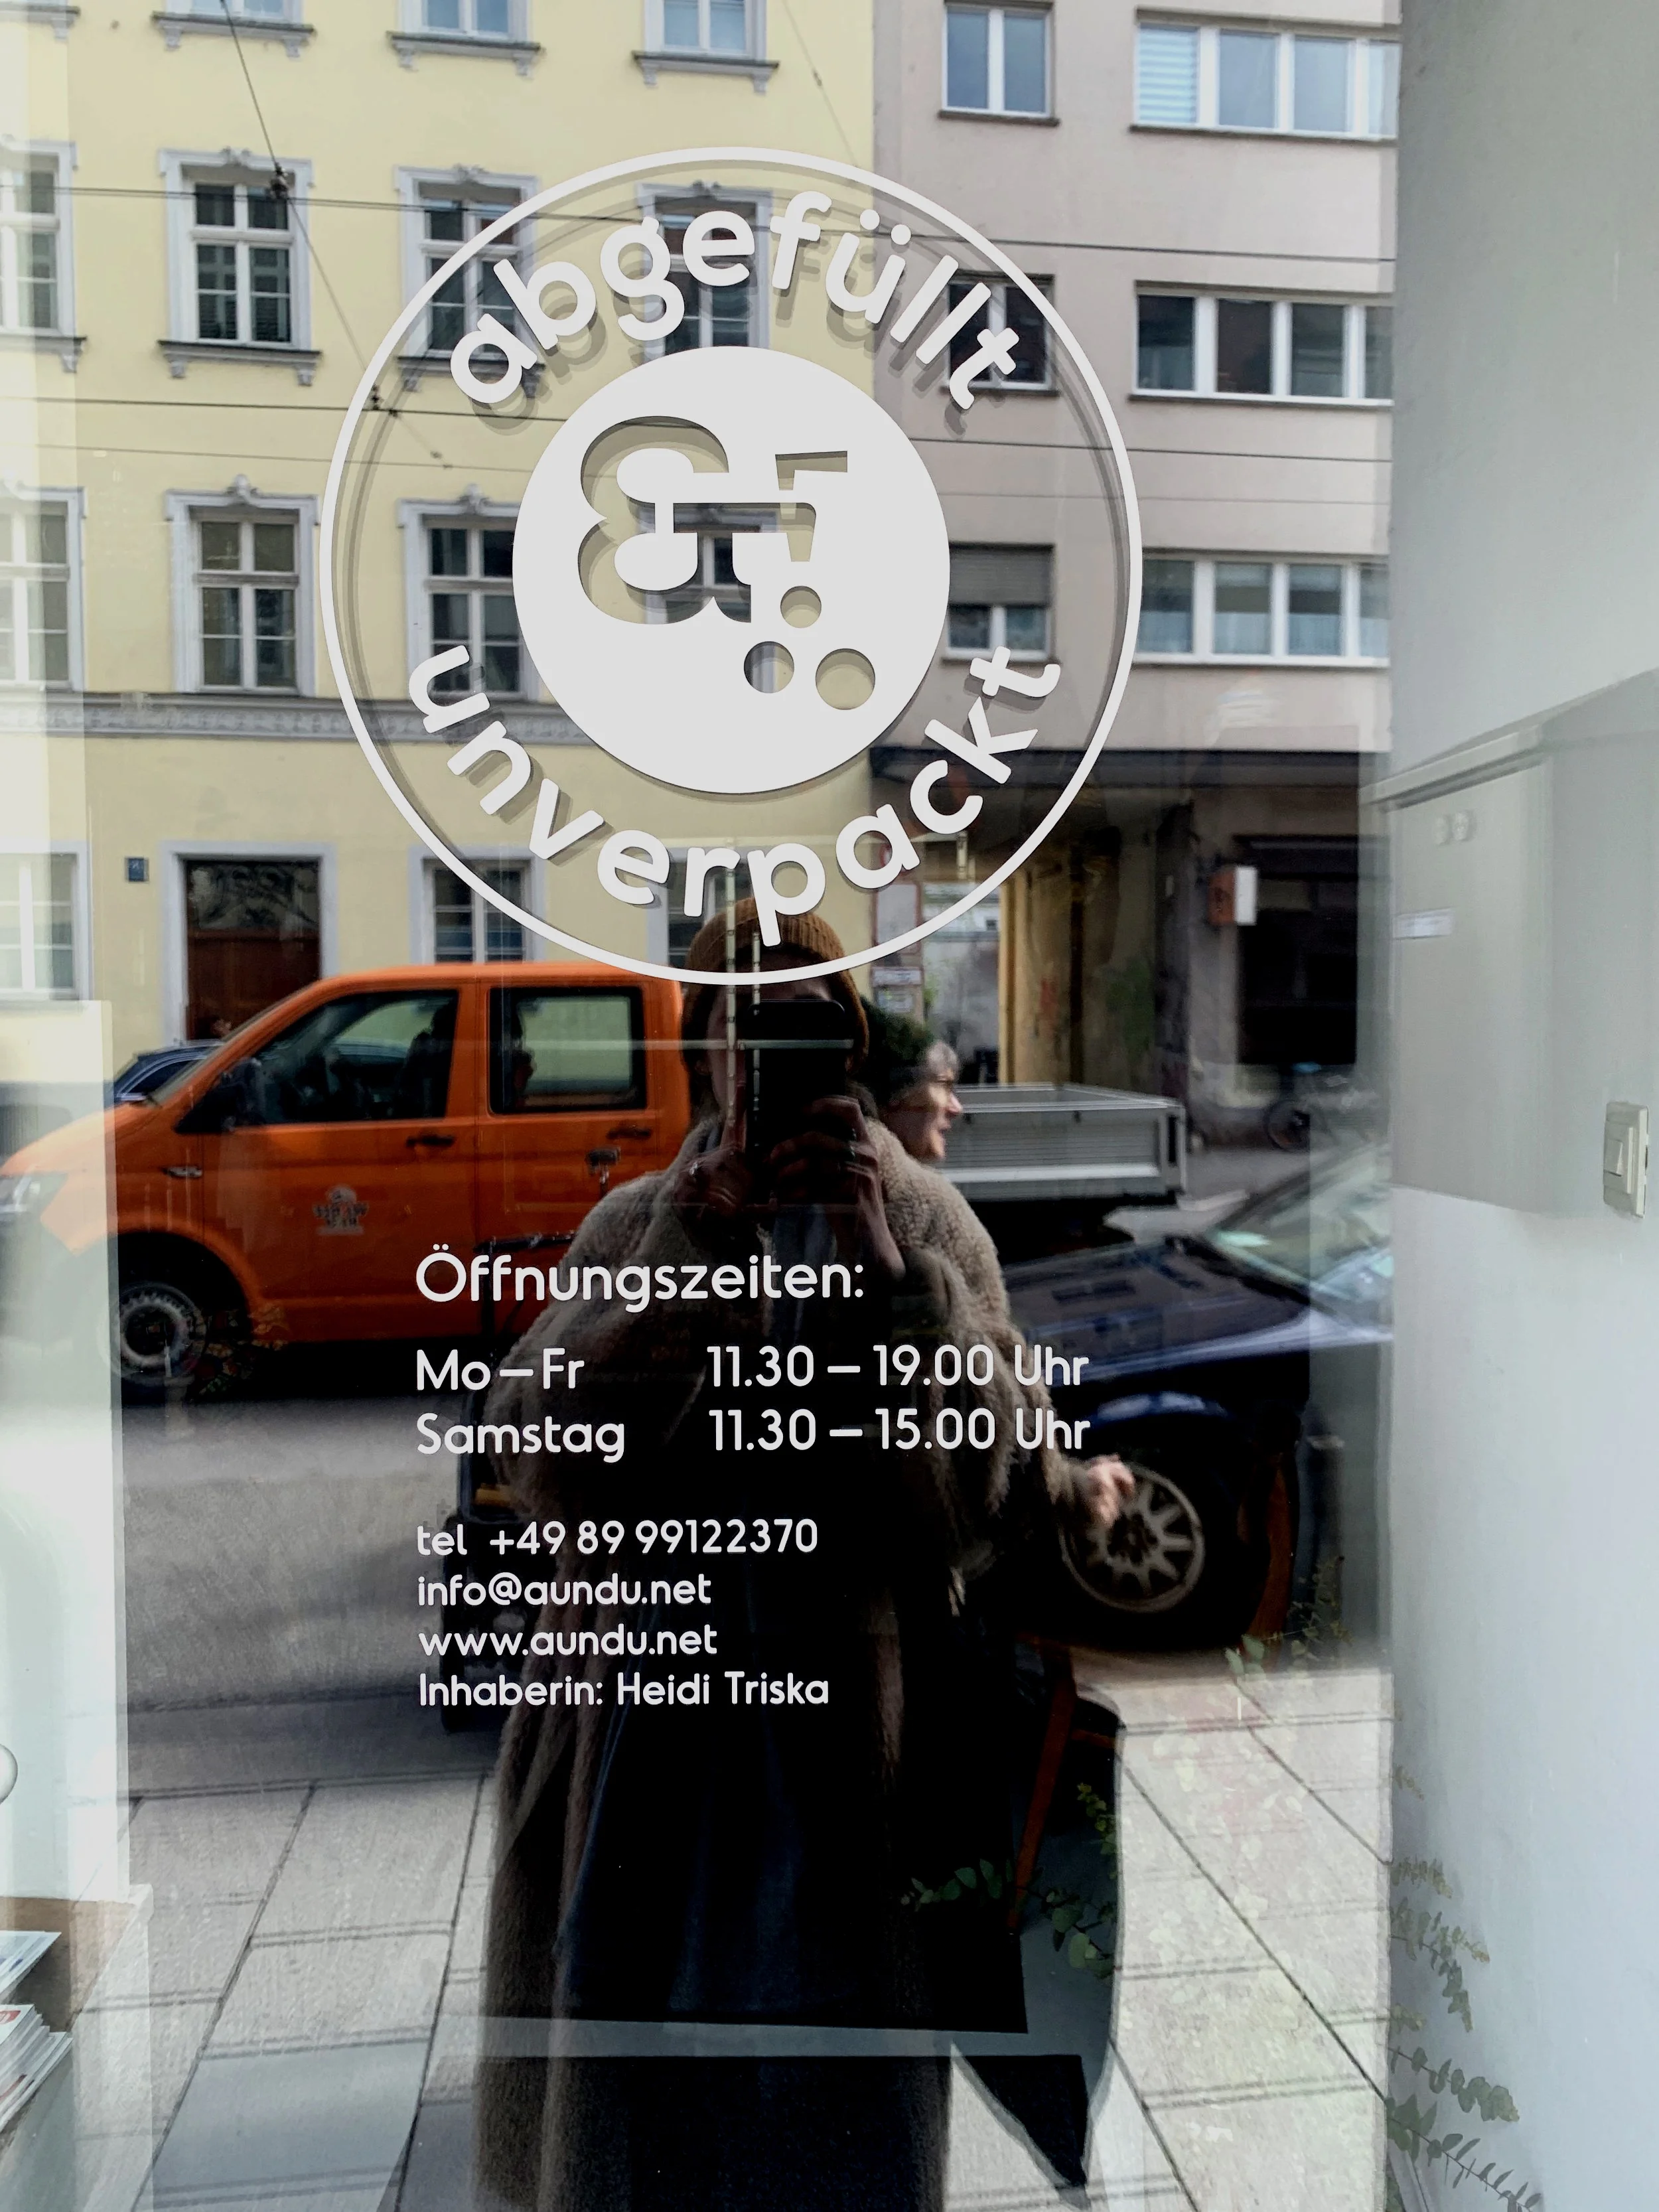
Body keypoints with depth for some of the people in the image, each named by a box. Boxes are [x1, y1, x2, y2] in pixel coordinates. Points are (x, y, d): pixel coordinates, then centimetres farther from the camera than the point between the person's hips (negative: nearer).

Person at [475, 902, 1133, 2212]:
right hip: (652, 1716, 2)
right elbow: (541, 1454, -10)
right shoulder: (638, 1222, 3)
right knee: (641, 2089, 15)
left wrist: (879, 1260, -19)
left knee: (838, 2101, 11)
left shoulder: (924, 1220, -2)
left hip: (849, 1736, -1)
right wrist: (697, 1246, -19)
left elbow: (991, 1463, -10)